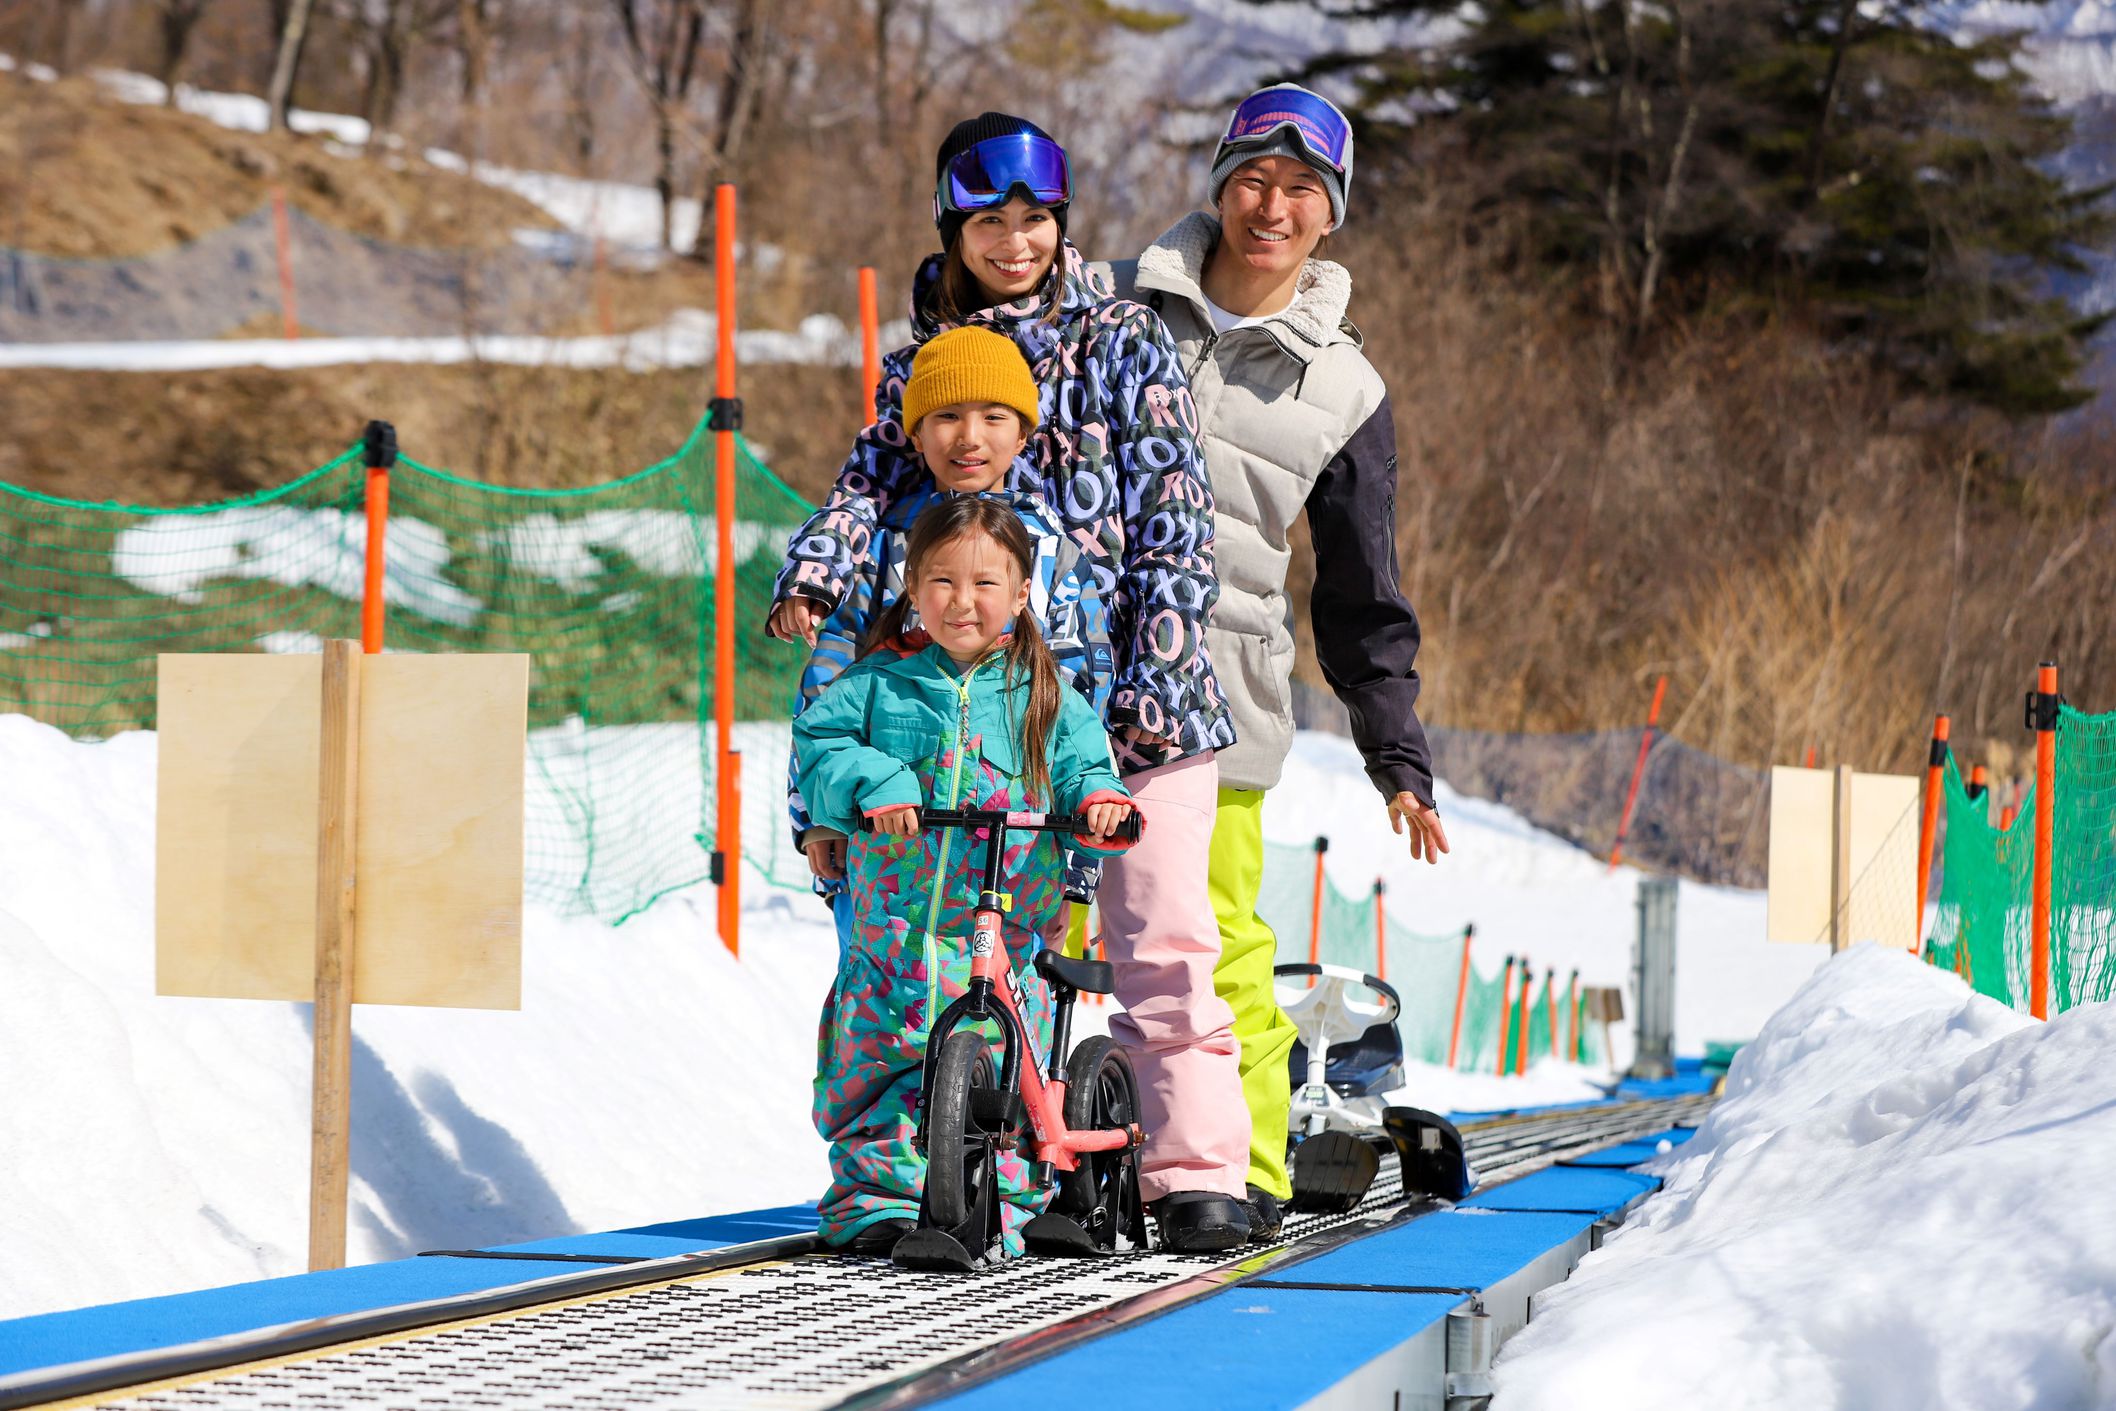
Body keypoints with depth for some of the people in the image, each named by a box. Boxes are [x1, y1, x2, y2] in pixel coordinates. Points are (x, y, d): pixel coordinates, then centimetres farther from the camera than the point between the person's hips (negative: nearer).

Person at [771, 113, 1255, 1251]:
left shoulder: (1124, 344, 3)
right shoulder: (921, 362, 13)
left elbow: (1173, 513, -2)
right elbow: (875, 478, 4)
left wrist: (1159, 667, -12)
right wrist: (817, 567, -18)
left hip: (1133, 691, -3)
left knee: (1161, 936, -8)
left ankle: (1195, 1168, -6)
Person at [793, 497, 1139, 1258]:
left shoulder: (1042, 696, 9)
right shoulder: (881, 682, 6)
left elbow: (1080, 766, 10)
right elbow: (818, 743, 0)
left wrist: (1098, 800, -13)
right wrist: (873, 784, -18)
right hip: (897, 928, 0)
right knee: (879, 1072, 1)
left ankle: (990, 1204, 5)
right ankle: (874, 1200, 12)